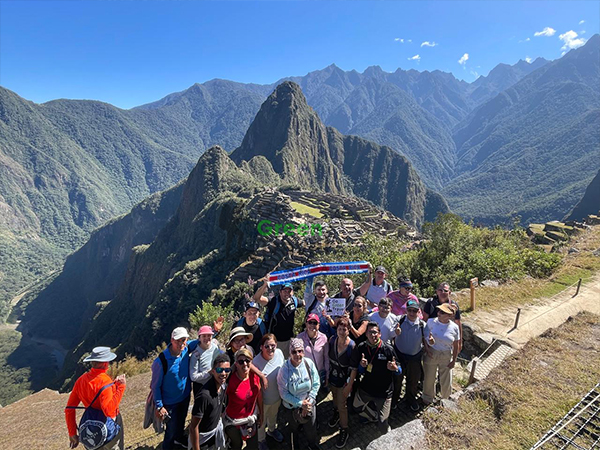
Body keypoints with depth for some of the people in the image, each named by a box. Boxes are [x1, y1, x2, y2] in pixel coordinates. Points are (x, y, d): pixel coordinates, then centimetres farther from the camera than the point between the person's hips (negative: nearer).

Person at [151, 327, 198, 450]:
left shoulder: (186, 348, -18)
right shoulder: (161, 361, -31)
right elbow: (155, 386, -19)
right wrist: (159, 406, -15)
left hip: (185, 396, 5)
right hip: (170, 402, -5)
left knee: (181, 421, 29)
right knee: (172, 429, 14)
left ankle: (179, 439, 58)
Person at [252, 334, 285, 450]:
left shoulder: (279, 353, -22)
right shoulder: (256, 362, -35)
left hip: (277, 395, 4)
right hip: (263, 398, -4)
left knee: (273, 415, 34)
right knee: (262, 421, 26)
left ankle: (272, 429, 65)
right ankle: (261, 440, 56)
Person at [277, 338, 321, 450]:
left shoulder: (309, 363, -20)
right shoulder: (284, 370, -26)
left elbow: (316, 384, -9)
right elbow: (284, 393, -18)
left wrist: (309, 401, -14)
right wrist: (300, 403, -19)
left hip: (309, 405, 1)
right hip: (291, 406, -1)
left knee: (311, 429, 21)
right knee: (293, 428, 25)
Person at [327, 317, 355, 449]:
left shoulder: (352, 346, -28)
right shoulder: (332, 340, -15)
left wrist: (348, 383, -13)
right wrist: (328, 373, 6)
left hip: (343, 381, -4)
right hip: (332, 377, 4)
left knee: (342, 406, 8)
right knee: (335, 399, 28)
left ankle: (344, 431, 30)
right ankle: (336, 415, 57)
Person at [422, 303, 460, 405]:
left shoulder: (454, 327, -10)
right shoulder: (431, 322, -13)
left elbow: (456, 346, -1)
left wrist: (454, 361, 1)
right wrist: (427, 349, -12)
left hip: (446, 357, 0)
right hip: (431, 355, 0)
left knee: (446, 382, 11)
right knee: (429, 378, 14)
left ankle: (445, 399, 42)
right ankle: (427, 398, 42)